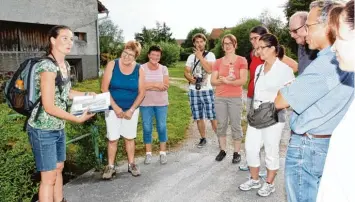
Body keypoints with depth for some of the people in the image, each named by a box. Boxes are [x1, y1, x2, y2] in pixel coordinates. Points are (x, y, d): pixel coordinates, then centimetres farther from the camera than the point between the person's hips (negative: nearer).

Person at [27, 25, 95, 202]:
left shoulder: (65, 65, 5)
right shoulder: (48, 67, -22)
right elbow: (49, 107, -24)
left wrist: (87, 94, 8)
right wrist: (78, 119, -19)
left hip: (58, 128, 9)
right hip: (43, 130, -9)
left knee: (59, 168, 21)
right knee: (49, 177, 2)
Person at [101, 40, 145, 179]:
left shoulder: (139, 69, -5)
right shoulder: (112, 65, -9)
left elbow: (141, 92, -3)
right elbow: (104, 89, -11)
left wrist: (131, 110, -10)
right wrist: (116, 108, -15)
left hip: (131, 109, 1)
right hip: (113, 108, -1)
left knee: (129, 137, 11)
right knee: (112, 138, 2)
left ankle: (131, 164, 25)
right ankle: (110, 166, 18)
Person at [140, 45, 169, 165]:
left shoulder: (163, 69, 2)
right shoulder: (142, 68, -4)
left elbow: (166, 86, -8)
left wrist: (149, 85, -16)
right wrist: (157, 84, -14)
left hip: (161, 103, 1)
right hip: (146, 103, -1)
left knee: (162, 127, 5)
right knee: (147, 128, 5)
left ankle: (163, 153, 18)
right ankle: (148, 153, 18)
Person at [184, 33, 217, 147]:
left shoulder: (210, 55, -2)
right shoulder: (191, 57, 12)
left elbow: (209, 70, -17)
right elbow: (186, 72, 9)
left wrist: (200, 56, -15)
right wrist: (190, 78, -12)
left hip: (207, 90, -4)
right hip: (194, 91, 4)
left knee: (213, 117, -5)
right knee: (198, 117, 8)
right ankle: (203, 139, 22)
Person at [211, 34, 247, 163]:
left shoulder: (241, 60, -1)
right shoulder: (218, 62, 10)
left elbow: (243, 80, -10)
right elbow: (213, 81, 3)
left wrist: (227, 81, -19)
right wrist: (222, 80, -15)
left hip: (235, 98, -3)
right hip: (220, 98, 4)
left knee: (236, 126, 1)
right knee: (221, 125, 9)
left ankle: (236, 153, 12)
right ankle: (222, 150, 21)